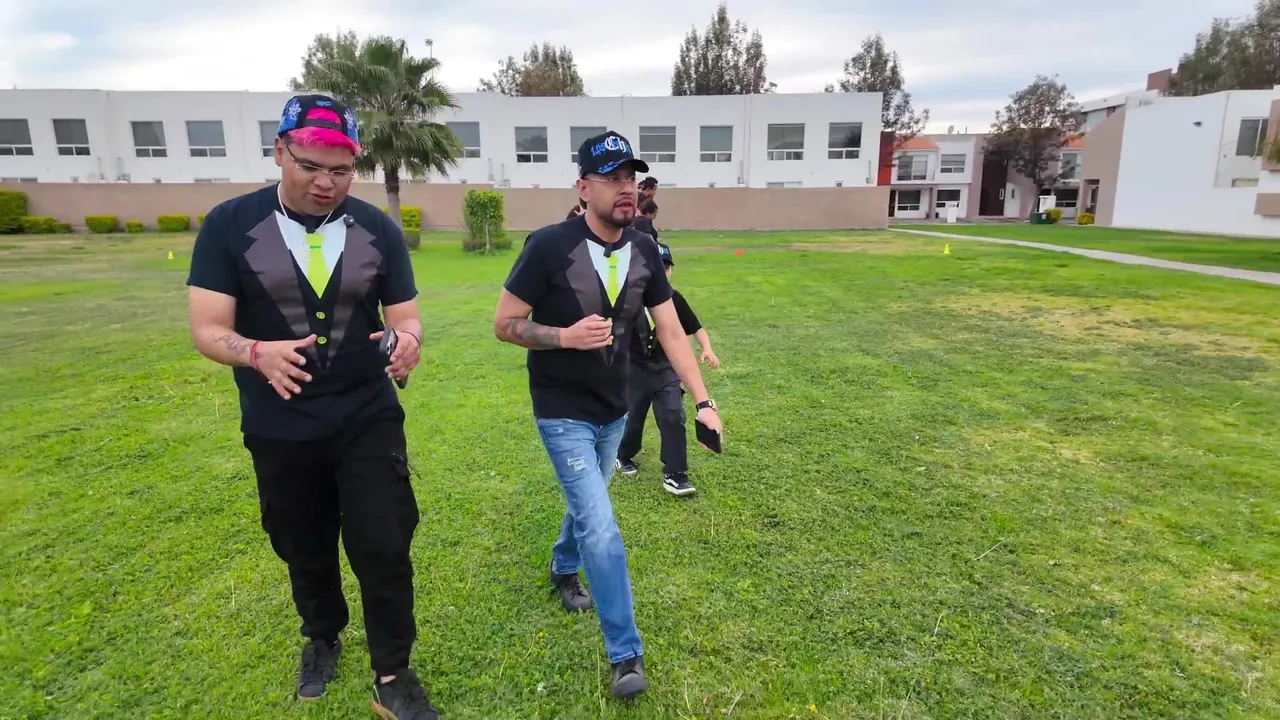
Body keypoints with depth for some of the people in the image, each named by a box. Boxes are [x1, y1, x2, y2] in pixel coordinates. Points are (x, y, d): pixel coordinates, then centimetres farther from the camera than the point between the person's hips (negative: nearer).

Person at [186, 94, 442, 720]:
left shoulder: (378, 229, -2)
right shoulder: (230, 225, -7)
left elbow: (405, 317, -3)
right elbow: (207, 329, -10)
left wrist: (406, 341, -27)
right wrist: (258, 353, -32)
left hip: (369, 421, 0)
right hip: (279, 429, 0)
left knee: (384, 549, 1)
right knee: (304, 550, 19)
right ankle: (322, 638, 49)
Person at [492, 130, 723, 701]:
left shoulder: (643, 251, -4)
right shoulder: (550, 246, -19)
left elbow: (671, 332, -2)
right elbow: (504, 324, -13)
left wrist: (703, 401, -9)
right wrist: (566, 337, -29)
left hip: (614, 410, 6)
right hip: (563, 412, -5)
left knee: (586, 506, 25)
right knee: (601, 530, -7)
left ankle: (563, 571, 56)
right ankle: (626, 655, 10)